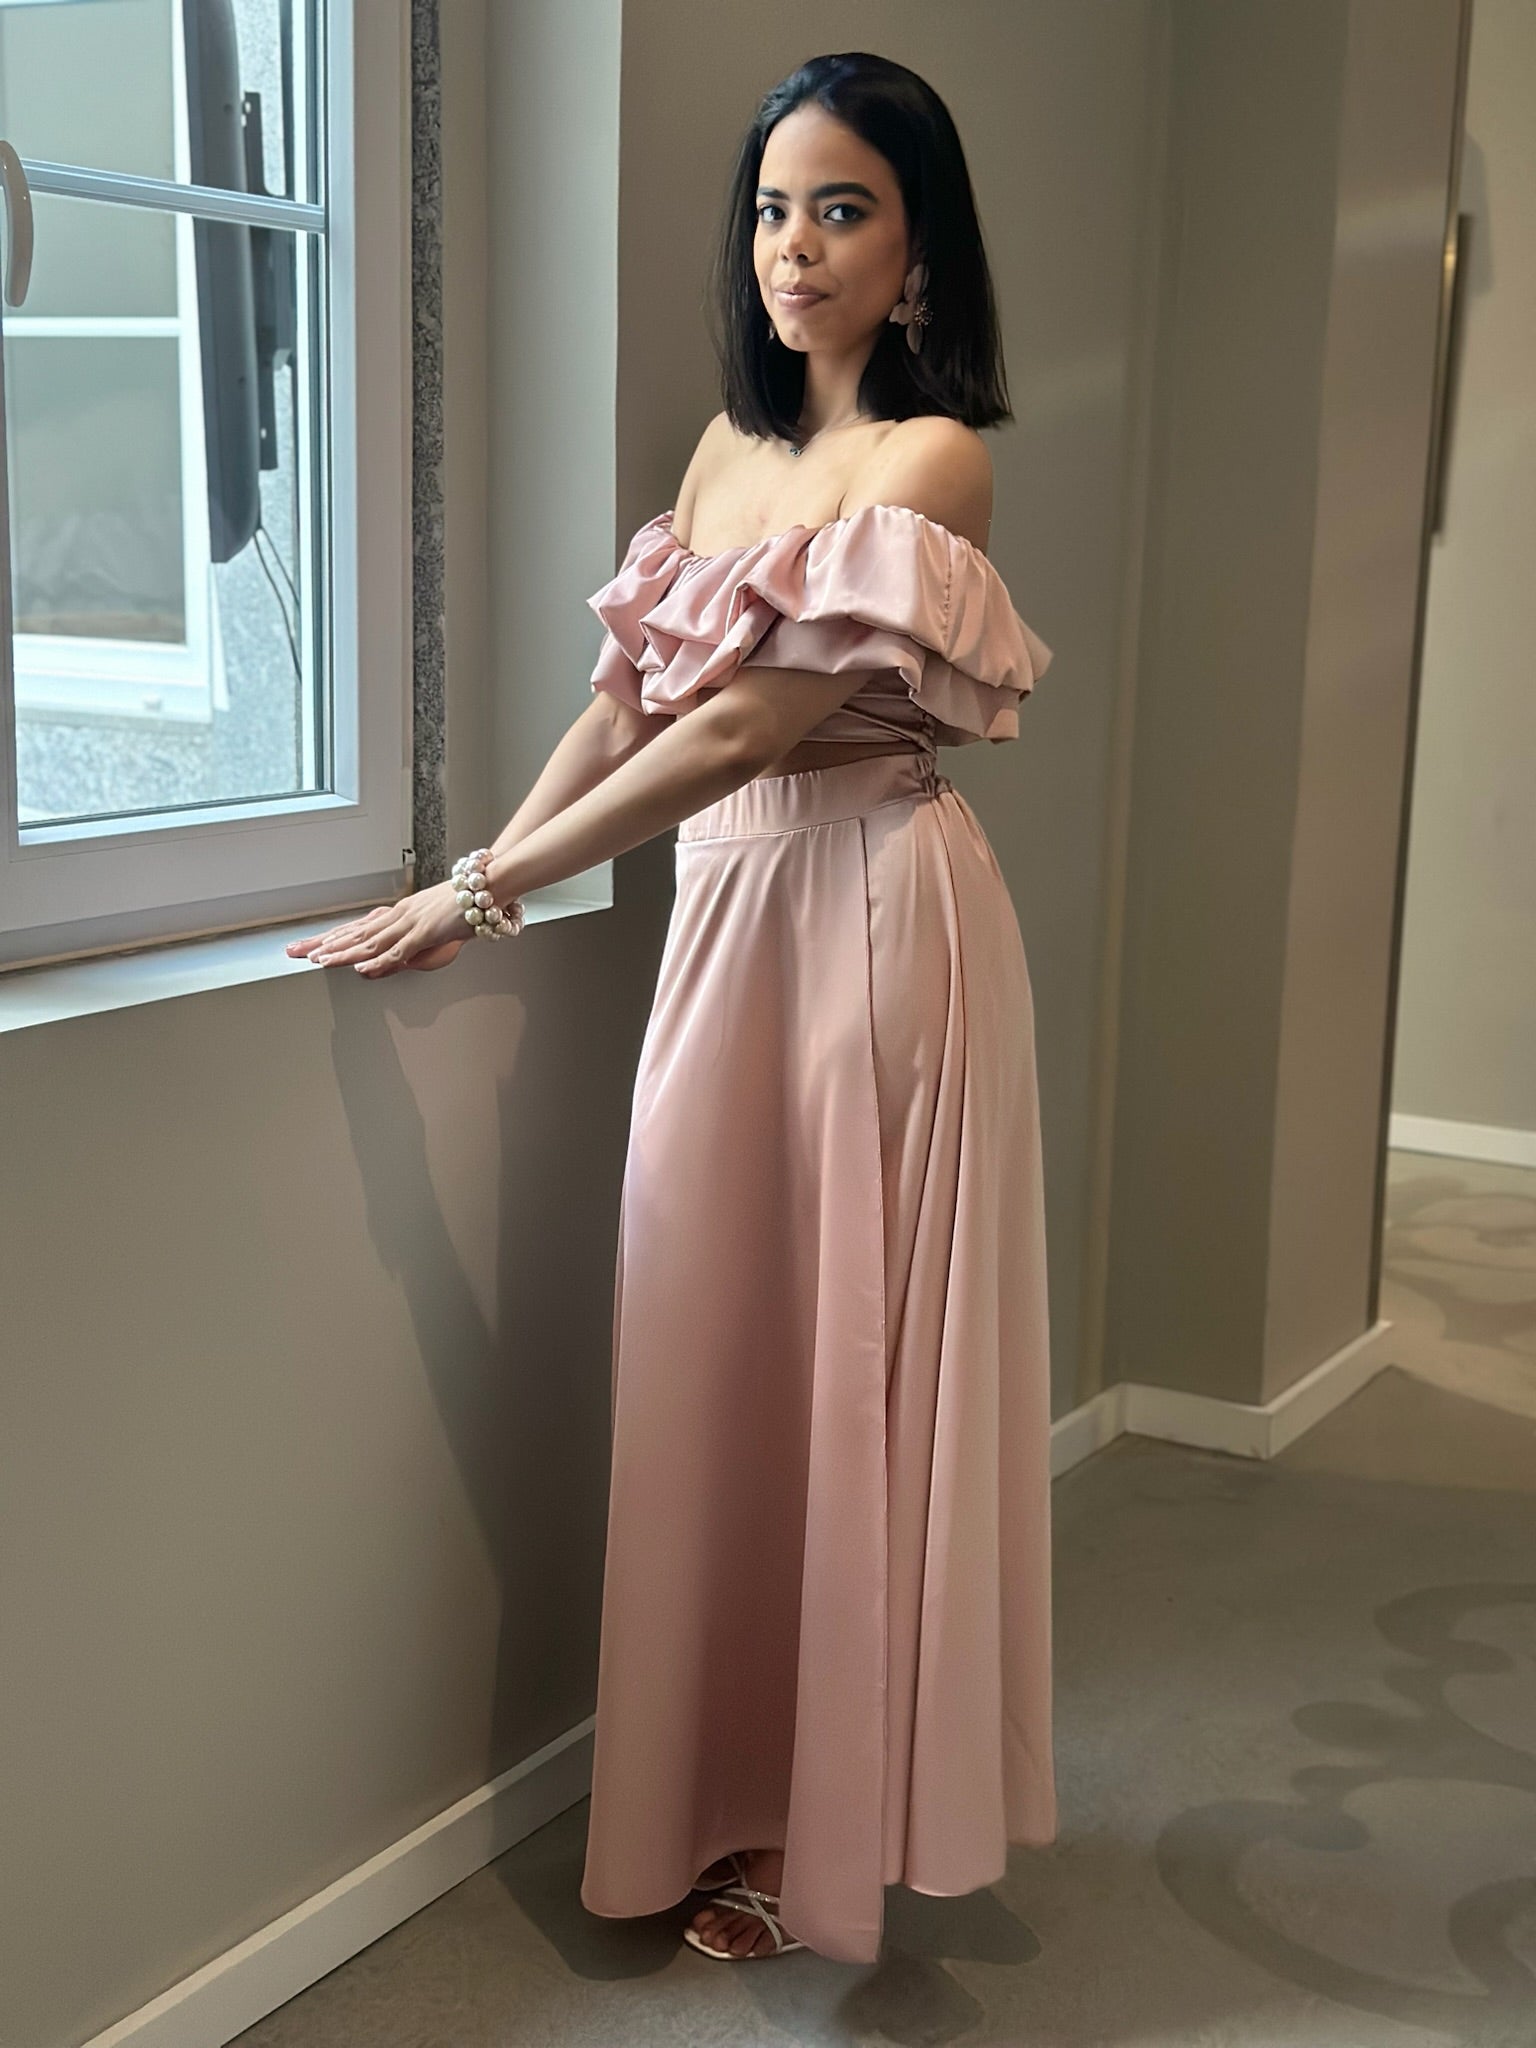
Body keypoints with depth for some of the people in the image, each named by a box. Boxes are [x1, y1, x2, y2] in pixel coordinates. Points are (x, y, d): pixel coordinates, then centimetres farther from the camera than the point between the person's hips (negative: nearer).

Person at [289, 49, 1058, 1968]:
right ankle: (738, 1788, 27)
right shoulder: (730, 442, 13)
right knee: (721, 1343, 11)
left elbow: (742, 727, -18)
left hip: (872, 919, -7)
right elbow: (626, 696, 11)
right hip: (727, 909, 7)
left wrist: (490, 894, -17)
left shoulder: (931, 461, -11)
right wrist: (481, 865, -2)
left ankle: (838, 1815, 18)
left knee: (848, 1353, 1)